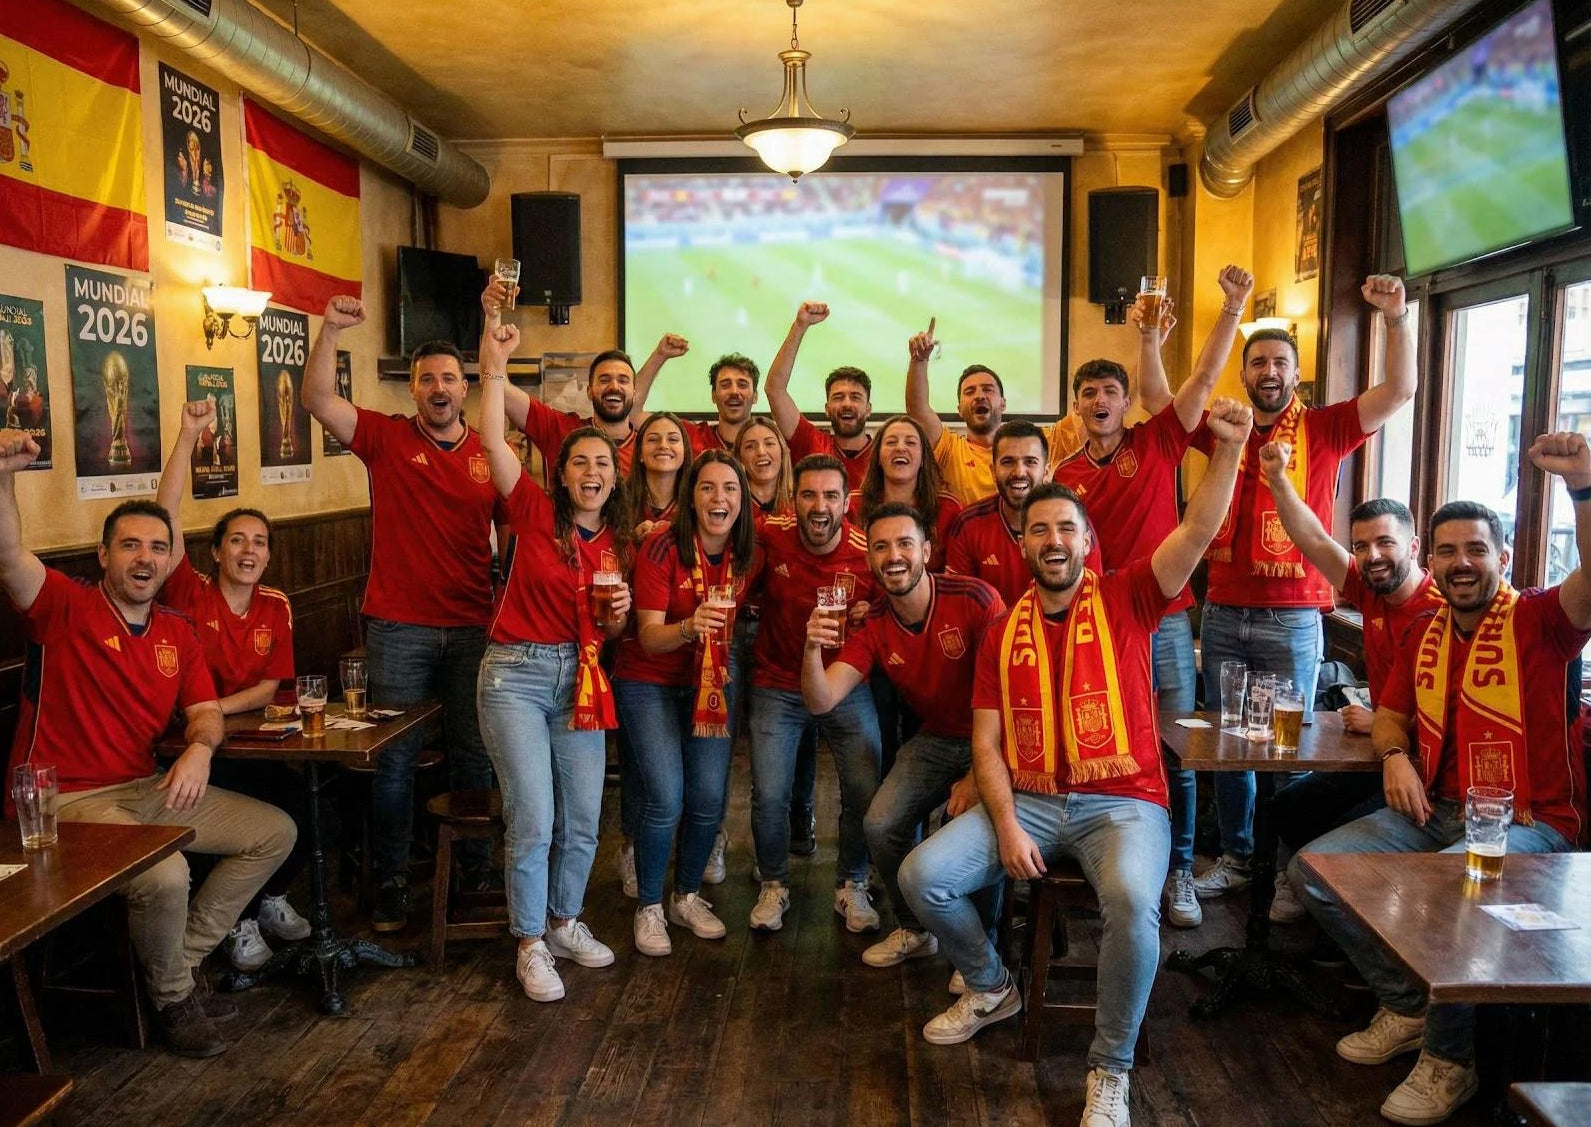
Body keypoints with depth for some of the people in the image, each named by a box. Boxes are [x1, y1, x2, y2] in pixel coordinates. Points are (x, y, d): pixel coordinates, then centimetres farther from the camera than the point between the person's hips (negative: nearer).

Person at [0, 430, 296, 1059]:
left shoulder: (177, 634, 11)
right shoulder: (64, 607, -7)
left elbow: (205, 712, 8)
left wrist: (199, 748, -16)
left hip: (148, 790, 7)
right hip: (66, 800, -7)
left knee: (275, 832, 3)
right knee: (164, 875, -33)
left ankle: (180, 961, 9)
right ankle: (172, 999, -2)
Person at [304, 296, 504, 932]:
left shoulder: (489, 454, 5)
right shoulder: (388, 438, 1)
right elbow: (317, 400, -11)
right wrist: (331, 330, -23)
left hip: (473, 628, 2)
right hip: (399, 628, -2)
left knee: (473, 753, 12)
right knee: (395, 756, 6)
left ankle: (475, 869, 28)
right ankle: (390, 882, 19)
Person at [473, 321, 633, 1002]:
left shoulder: (618, 542, 7)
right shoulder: (537, 514, -4)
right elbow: (492, 442, -17)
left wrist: (618, 614, -8)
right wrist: (494, 366, -21)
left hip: (580, 679, 5)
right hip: (516, 675, -4)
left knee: (583, 821, 8)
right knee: (532, 822, -5)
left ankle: (564, 921, 31)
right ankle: (531, 945, 14)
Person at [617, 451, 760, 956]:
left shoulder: (747, 553, -8)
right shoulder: (661, 548, -21)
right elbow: (649, 638, -23)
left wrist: (718, 629, -10)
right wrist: (687, 628, -42)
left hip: (712, 678, 4)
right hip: (649, 681, -4)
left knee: (710, 798, 0)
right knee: (667, 800, -11)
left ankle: (687, 896, 24)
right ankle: (649, 907, 11)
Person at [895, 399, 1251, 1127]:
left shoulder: (1126, 600, 0)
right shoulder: (1003, 632, 7)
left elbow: (1198, 533, -15)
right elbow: (986, 742, 3)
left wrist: (1228, 448, -30)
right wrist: (1006, 825, -10)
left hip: (1123, 803, -3)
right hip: (1028, 801, 4)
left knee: (1132, 903, -35)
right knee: (922, 876, -12)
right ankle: (991, 987, 19)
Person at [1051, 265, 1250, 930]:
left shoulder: (1155, 444, 2)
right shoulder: (1065, 476, 7)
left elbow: (1204, 379, -4)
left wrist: (1233, 308, -11)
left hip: (1165, 623, -2)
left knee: (1175, 755, 3)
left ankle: (1178, 874, 15)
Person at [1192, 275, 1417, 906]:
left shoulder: (1323, 429, 2)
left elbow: (1400, 391, -5)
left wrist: (1397, 317, -15)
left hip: (1292, 621, -3)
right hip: (1223, 614, 3)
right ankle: (1235, 858, 25)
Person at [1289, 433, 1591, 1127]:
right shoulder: (1427, 634, 11)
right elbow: (1391, 714, 21)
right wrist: (1395, 756, -3)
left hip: (1531, 823, -7)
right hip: (1436, 811, 7)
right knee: (1313, 870, -5)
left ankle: (1450, 1059, -10)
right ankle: (1407, 1007, 13)